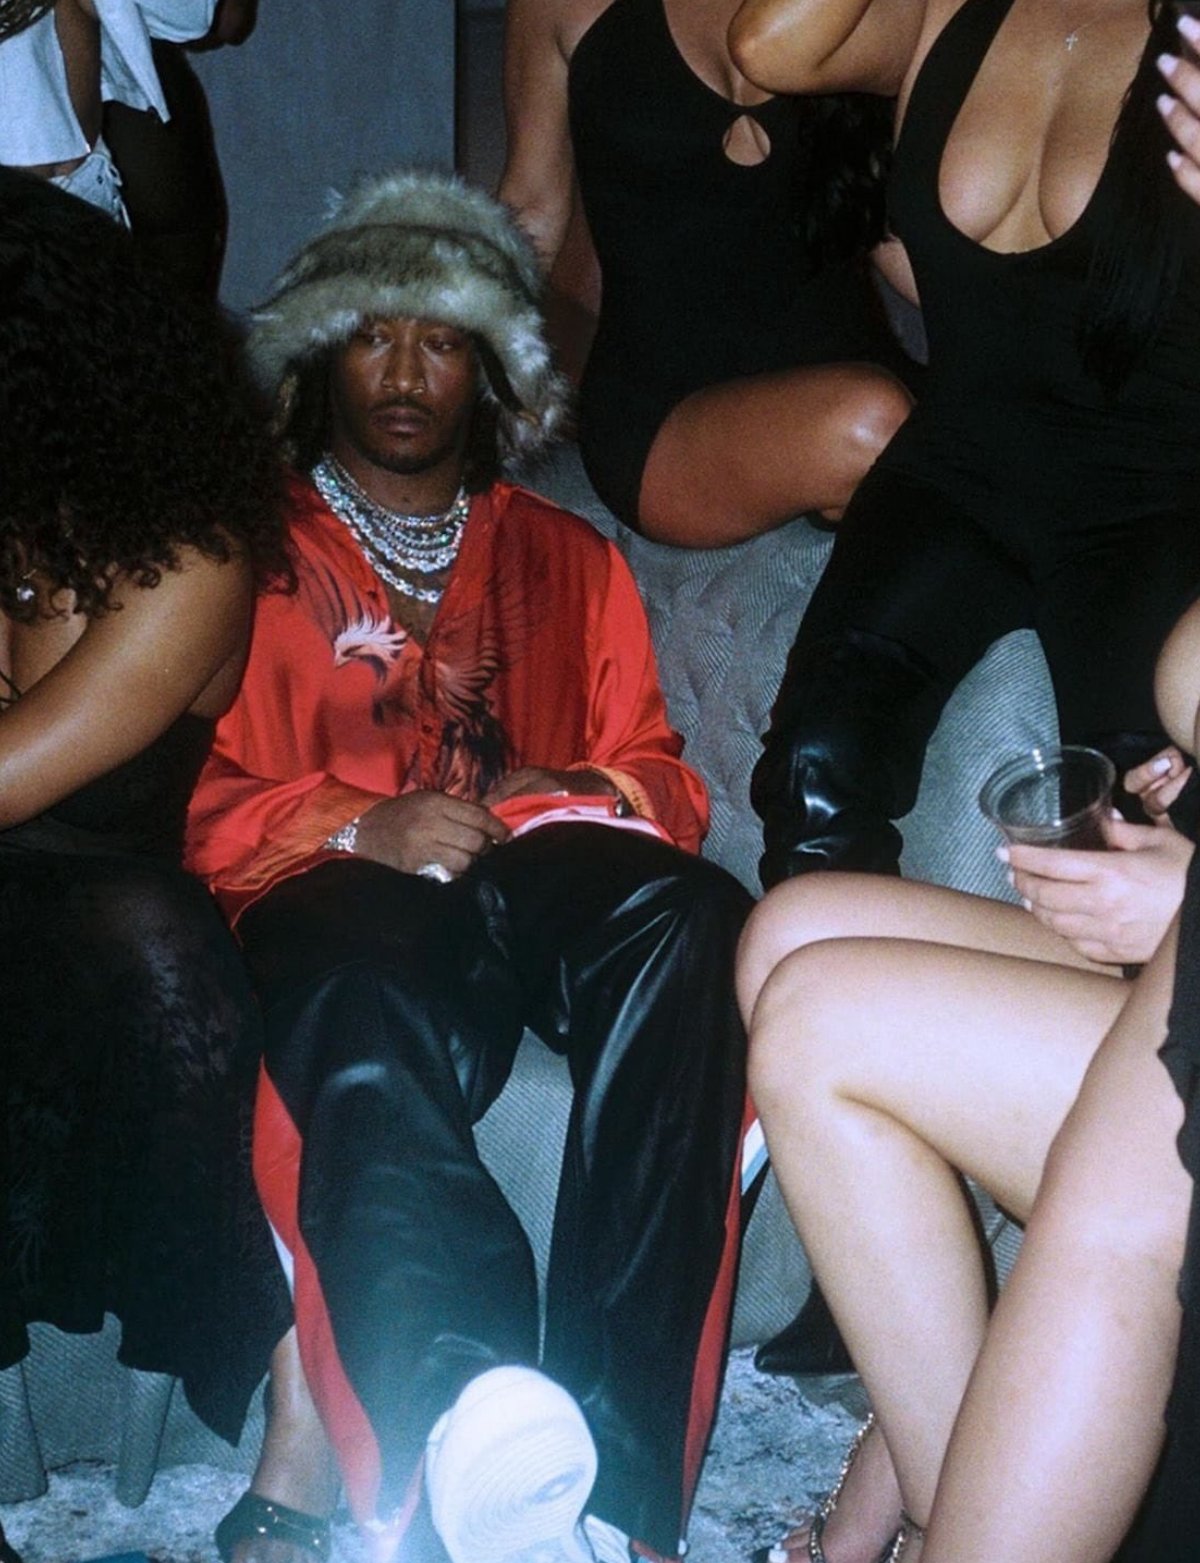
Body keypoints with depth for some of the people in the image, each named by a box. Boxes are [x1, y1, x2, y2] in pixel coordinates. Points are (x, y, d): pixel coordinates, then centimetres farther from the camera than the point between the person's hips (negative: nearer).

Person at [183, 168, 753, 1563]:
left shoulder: (567, 560, 33)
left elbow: (659, 774, 25)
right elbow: (195, 801, 11)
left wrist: (593, 801, -1)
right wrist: (359, 827, -8)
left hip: (545, 879, 2)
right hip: (344, 895, -2)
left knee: (694, 920, -36)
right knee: (357, 1041, -41)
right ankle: (479, 1426, -64)